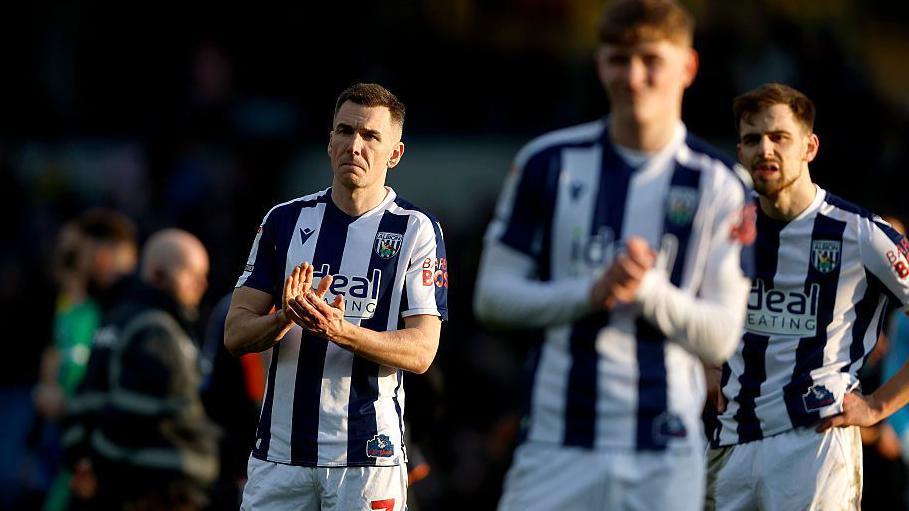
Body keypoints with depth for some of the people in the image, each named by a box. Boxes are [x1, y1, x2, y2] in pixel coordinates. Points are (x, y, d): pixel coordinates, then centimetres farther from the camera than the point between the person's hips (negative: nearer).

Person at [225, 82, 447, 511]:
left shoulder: (417, 230, 0)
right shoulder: (285, 221, 10)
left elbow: (421, 352, -7)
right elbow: (235, 335, 6)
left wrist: (342, 331, -23)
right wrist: (285, 317, -16)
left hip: (368, 449, -3)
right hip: (279, 450, 3)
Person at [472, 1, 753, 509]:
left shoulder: (720, 184, 1)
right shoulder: (550, 162, 4)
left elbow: (720, 337, -1)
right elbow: (492, 296, 3)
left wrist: (648, 289, -19)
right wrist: (591, 293, -13)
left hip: (666, 452, 0)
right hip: (557, 443, 1)